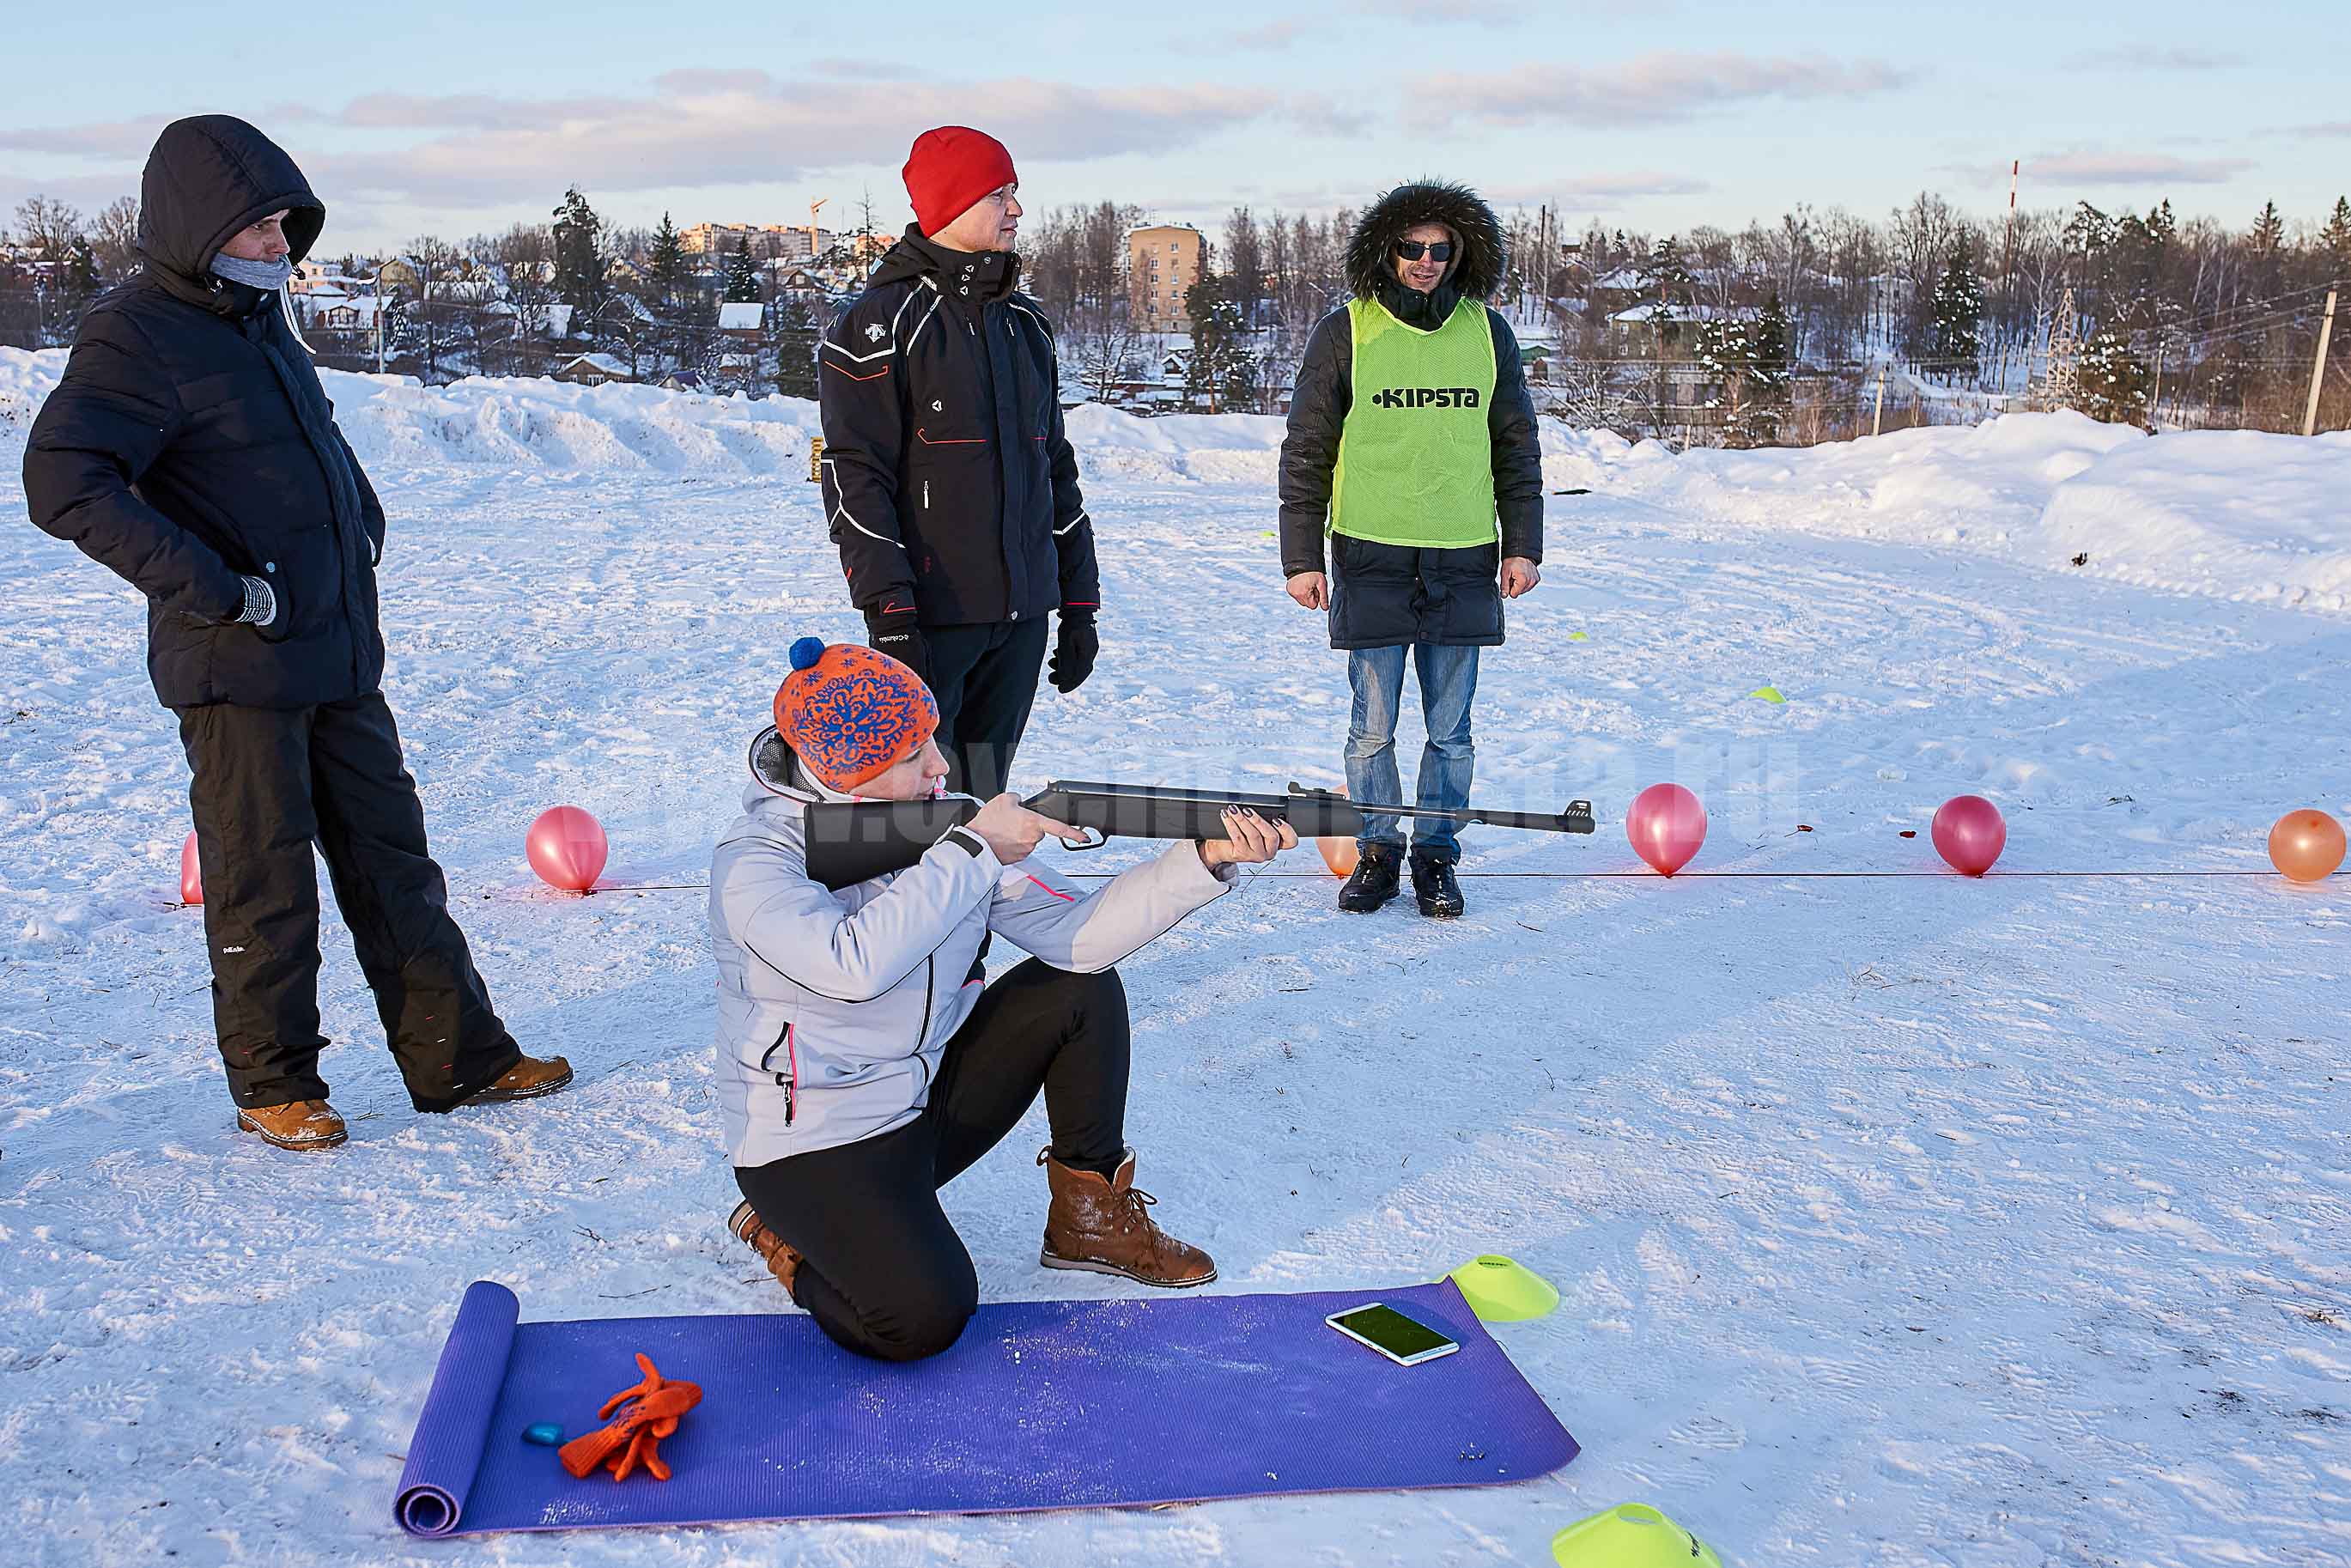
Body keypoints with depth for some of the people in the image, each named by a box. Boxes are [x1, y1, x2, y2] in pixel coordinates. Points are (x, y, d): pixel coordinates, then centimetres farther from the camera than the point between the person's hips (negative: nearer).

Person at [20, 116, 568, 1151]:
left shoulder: (259, 319, 14)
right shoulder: (137, 337, -12)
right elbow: (64, 482, -25)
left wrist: (363, 524, 18)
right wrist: (209, 587, -25)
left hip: (339, 656, 8)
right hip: (238, 670, -8)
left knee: (390, 854, 11)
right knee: (265, 879, 2)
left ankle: (457, 1056, 18)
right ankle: (273, 1085, 17)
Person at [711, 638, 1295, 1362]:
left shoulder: (942, 827, -4)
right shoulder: (756, 862, -21)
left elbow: (1076, 932, -9)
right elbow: (856, 965, -39)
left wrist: (1207, 858, -21)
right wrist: (974, 850, -31)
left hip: (931, 1099, 6)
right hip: (816, 1148, -6)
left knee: (1084, 992, -6)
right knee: (924, 1318, -27)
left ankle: (1089, 1213, 7)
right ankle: (792, 1237, 5)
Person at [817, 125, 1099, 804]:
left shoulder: (1027, 325, 16)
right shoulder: (879, 325, -5)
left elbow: (1056, 471, 20)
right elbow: (855, 476, -11)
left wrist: (1080, 602, 16)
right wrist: (889, 609, -20)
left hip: (1021, 618, 6)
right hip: (930, 617, -6)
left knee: (985, 798, 10)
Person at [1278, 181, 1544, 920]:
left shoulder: (1487, 332, 7)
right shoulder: (1346, 332, 0)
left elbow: (1517, 446, 14)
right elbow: (1306, 450, 2)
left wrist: (1523, 544, 9)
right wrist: (1301, 556, -2)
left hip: (1463, 562, 2)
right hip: (1370, 559, -2)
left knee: (1450, 730, 7)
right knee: (1373, 727, 3)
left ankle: (1436, 856, 19)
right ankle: (1377, 852, 19)